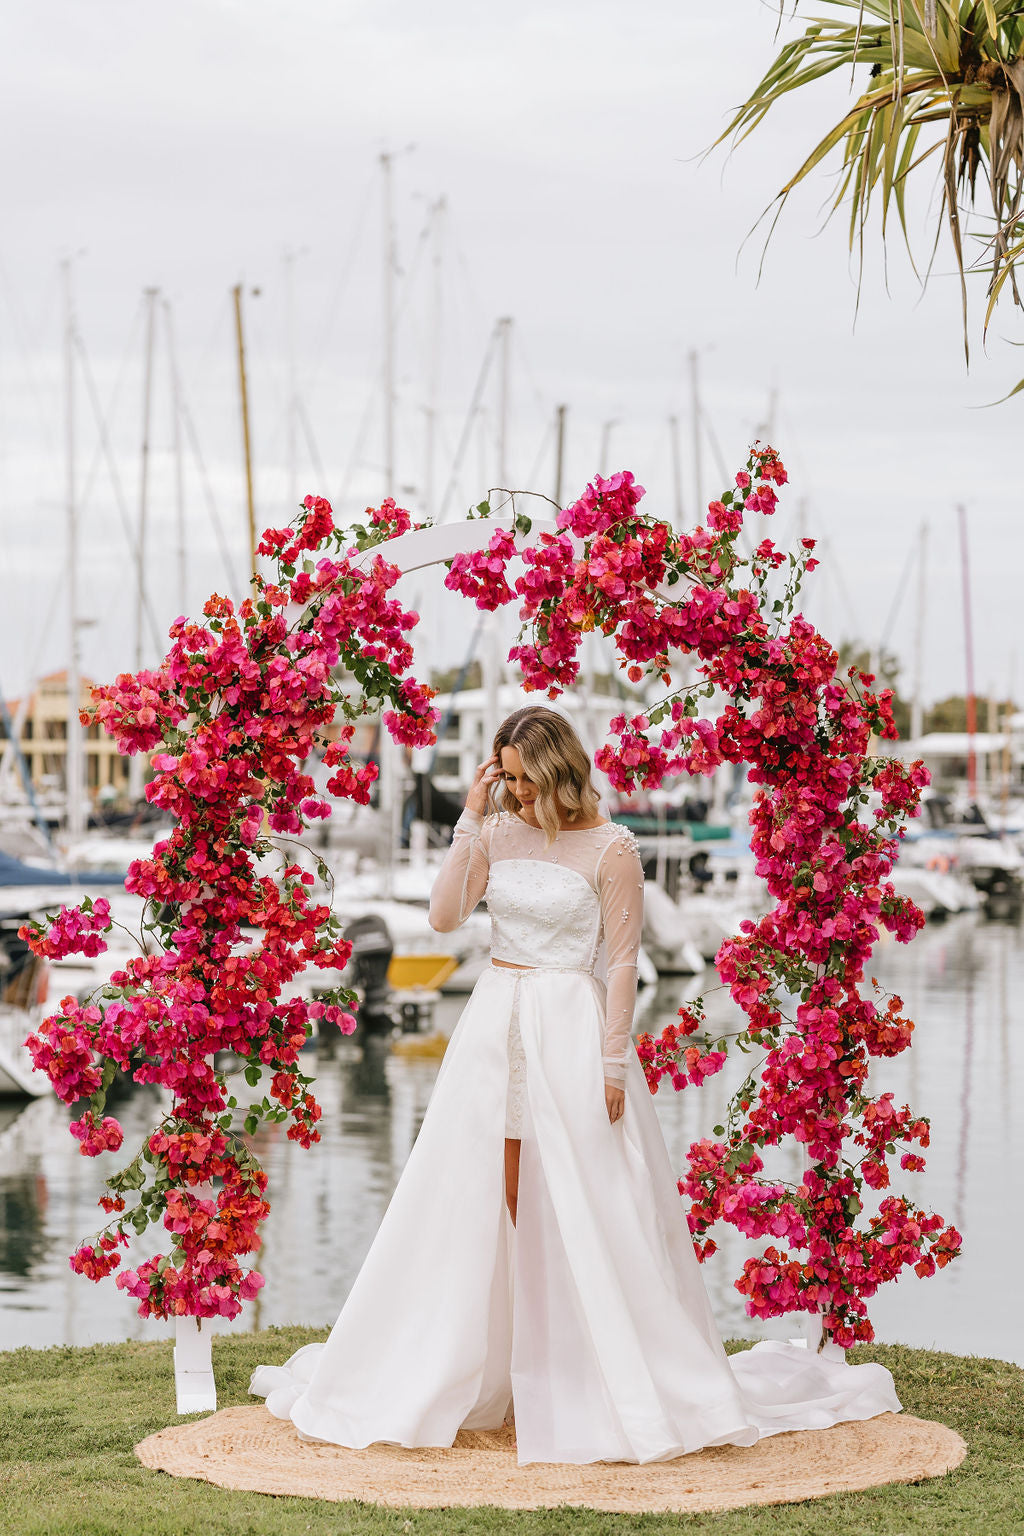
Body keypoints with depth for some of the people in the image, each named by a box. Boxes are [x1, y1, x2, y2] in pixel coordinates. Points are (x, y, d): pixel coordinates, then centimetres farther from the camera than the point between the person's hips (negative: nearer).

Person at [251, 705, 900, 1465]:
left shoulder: (611, 849, -8)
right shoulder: (500, 834, 8)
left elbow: (622, 966, -8)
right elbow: (444, 914, -2)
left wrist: (613, 1067, -12)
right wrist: (471, 820, -6)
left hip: (571, 1031, -5)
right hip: (493, 1026, 5)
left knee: (586, 1215, -4)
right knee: (480, 1199, 8)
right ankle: (470, 1377, 18)